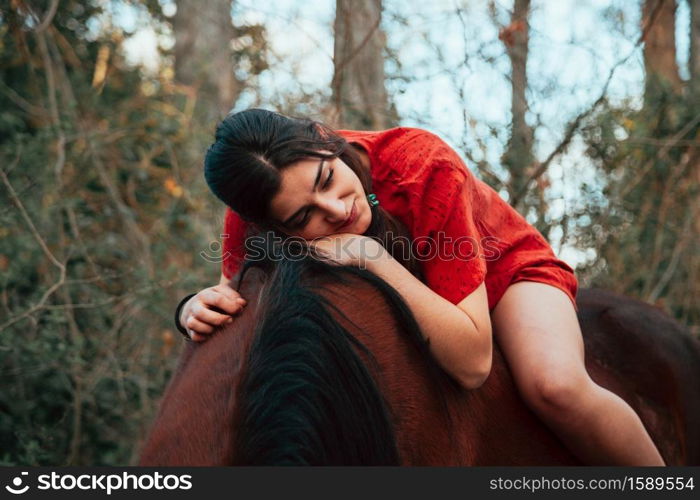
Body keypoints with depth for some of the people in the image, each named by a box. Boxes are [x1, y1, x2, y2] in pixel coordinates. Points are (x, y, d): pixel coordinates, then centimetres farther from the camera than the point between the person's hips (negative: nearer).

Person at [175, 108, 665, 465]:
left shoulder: (423, 165, -37)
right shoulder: (255, 208, -26)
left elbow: (472, 361, -39)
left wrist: (370, 255, -46)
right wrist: (198, 309, -33)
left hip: (503, 268, -4)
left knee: (556, 386, -34)